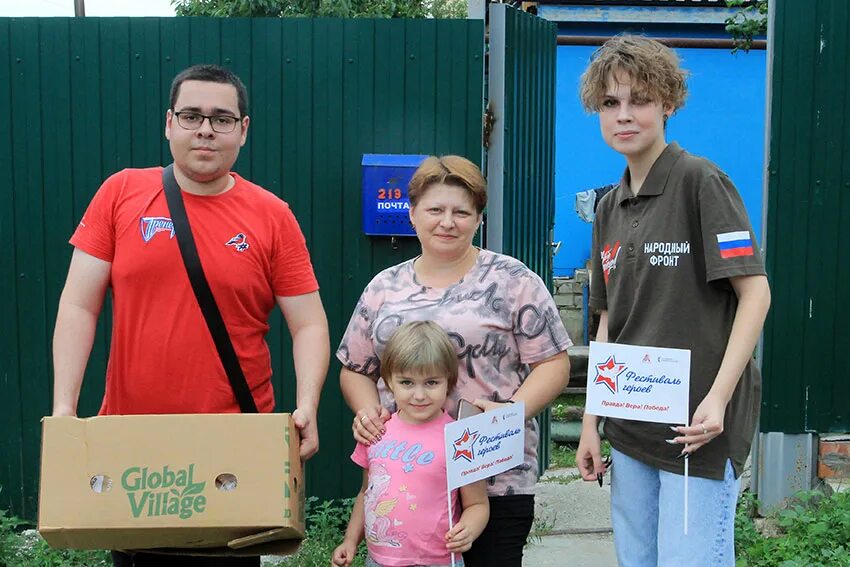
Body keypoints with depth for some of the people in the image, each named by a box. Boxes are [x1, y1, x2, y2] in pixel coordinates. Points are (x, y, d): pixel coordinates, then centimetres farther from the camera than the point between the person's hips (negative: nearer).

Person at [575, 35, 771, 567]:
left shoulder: (700, 182, -9)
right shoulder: (609, 208, 11)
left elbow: (755, 292, -12)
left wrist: (717, 397, -20)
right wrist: (591, 419, 12)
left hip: (697, 426, -6)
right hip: (631, 425, 7)